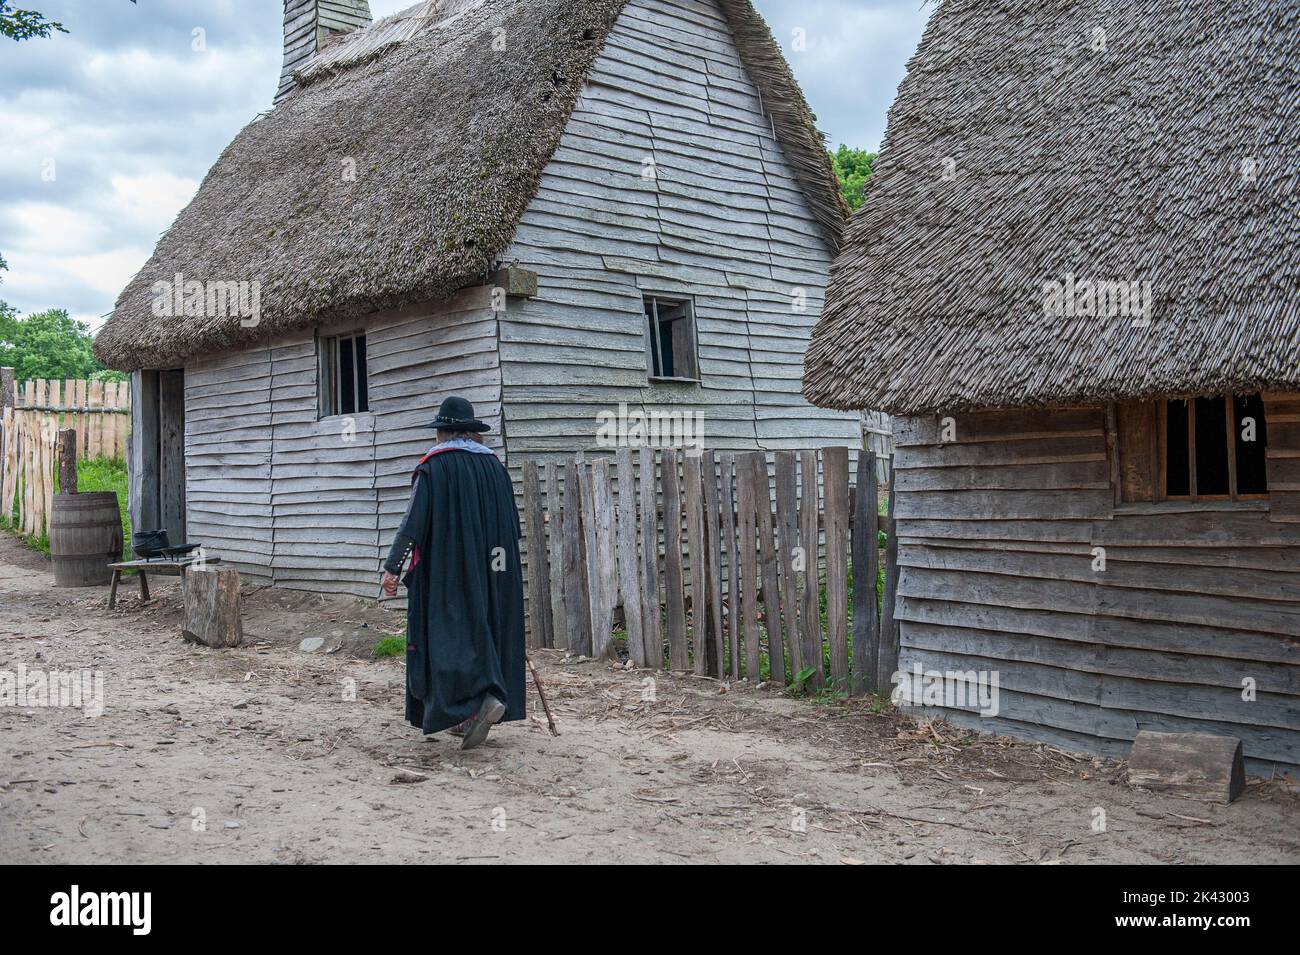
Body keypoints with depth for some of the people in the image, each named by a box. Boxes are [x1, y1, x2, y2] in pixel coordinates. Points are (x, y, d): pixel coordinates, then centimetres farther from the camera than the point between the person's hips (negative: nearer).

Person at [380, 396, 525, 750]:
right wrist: (501, 566, 22)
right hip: (489, 571, 6)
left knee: (449, 635, -4)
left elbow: (414, 519, -13)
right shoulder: (494, 464, 9)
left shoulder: (435, 465, -7)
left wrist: (392, 567, -11)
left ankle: (481, 699, -26)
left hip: (446, 569, -6)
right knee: (480, 630, 12)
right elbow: (512, 524, 12)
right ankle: (469, 718, 16)